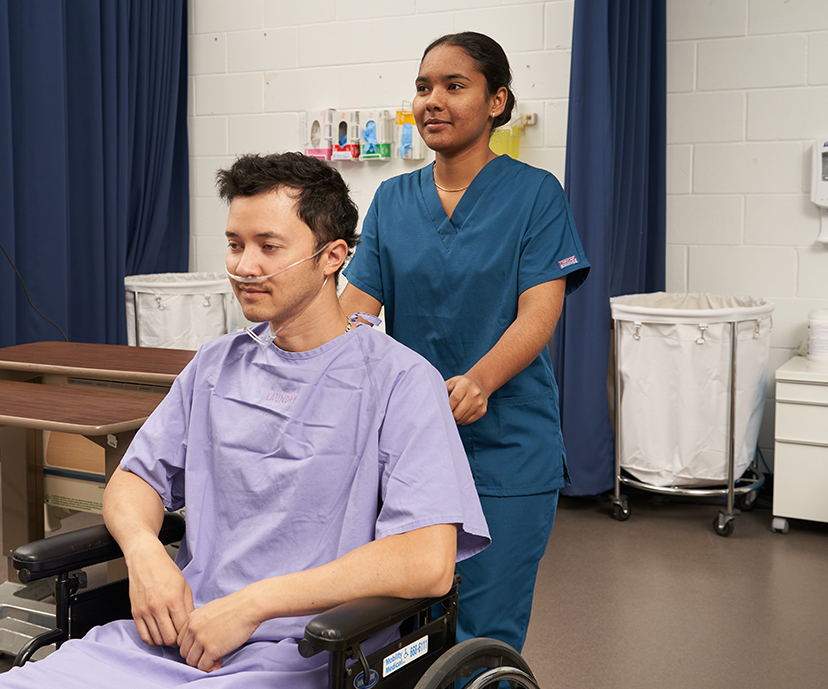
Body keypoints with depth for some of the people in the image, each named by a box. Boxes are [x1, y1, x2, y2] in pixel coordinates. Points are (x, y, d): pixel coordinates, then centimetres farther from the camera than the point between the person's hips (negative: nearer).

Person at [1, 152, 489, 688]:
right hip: (176, 633, 5)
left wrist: (253, 602, -17)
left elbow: (428, 563, -17)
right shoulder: (216, 365, 14)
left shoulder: (401, 380, -7)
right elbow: (135, 479, 19)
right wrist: (144, 551, -5)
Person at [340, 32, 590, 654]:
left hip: (505, 447, -3)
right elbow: (356, 306, 3)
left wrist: (478, 382, -31)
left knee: (483, 639, 1)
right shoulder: (393, 200, 9)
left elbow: (538, 315, -12)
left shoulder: (535, 193, -3)